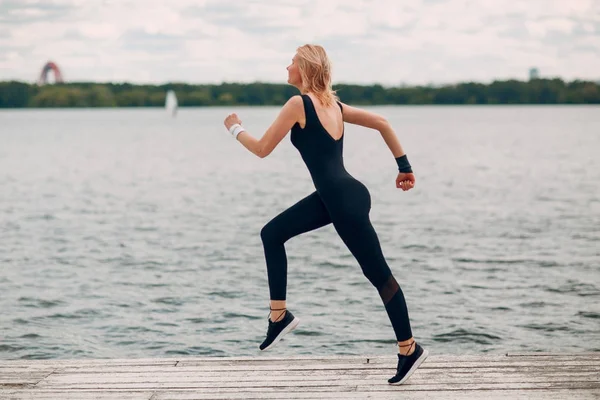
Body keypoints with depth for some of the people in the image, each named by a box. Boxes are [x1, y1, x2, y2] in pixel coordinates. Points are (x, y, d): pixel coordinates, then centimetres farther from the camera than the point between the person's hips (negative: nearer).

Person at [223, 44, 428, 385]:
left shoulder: (299, 104, -11)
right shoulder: (334, 105, 13)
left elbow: (262, 149, -7)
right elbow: (382, 123, 12)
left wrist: (236, 128, 12)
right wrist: (404, 166, 15)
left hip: (346, 200, -10)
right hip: (333, 197, 10)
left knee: (378, 274, 1)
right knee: (272, 234, 14)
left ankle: (410, 349, 11)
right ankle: (280, 315, 19)